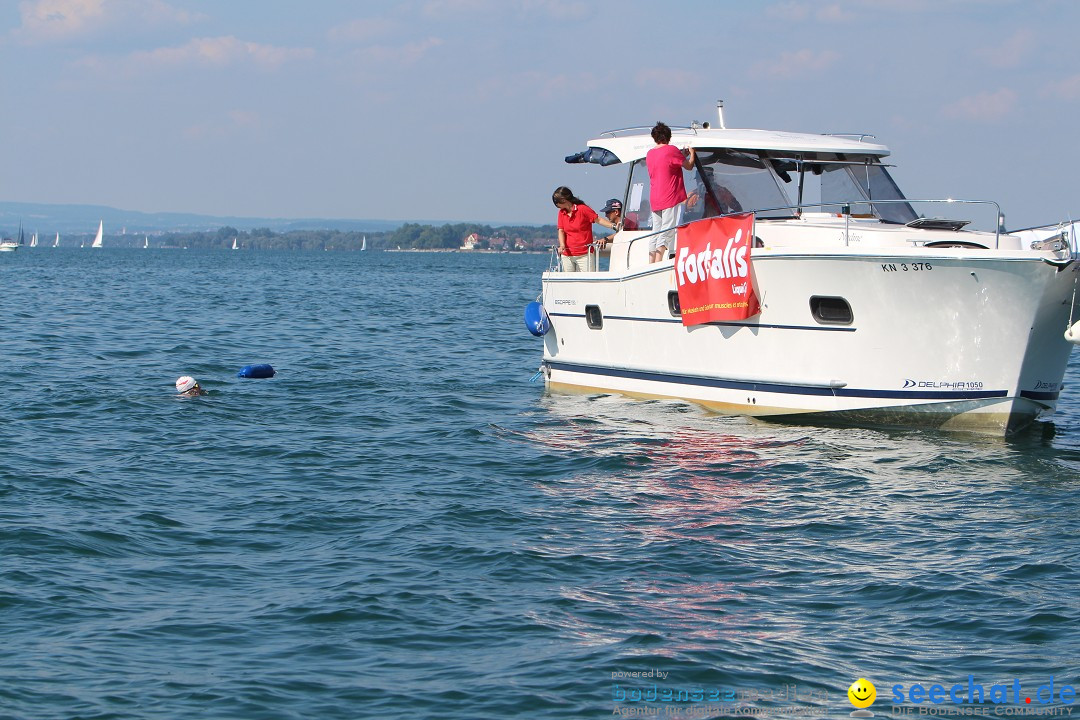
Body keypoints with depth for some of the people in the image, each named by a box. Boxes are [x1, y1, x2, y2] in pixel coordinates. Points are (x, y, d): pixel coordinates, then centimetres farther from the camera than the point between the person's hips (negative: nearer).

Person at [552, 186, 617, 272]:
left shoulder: (582, 209, -7)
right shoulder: (562, 213, 9)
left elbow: (598, 219, -7)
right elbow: (561, 231, 6)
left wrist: (613, 226, -23)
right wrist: (562, 245, -12)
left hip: (584, 255, -5)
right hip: (567, 255, 5)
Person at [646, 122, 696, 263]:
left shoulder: (649, 154, 12)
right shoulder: (671, 150, -8)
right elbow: (688, 166, 1)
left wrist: (683, 155, 30)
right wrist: (692, 153, 19)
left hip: (654, 201, 7)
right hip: (671, 199, -7)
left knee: (656, 234, 10)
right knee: (666, 234, -9)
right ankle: (658, 265, -17)